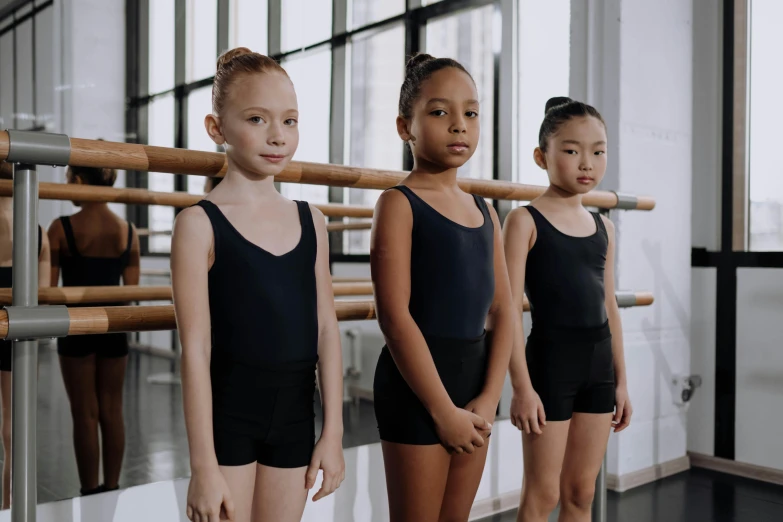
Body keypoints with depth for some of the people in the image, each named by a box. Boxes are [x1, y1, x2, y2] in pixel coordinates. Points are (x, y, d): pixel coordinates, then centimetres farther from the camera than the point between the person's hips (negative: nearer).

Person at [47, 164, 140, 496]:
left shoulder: (61, 228, -10)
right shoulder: (128, 231, 0)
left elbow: (48, 287, -10)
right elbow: (132, 289, 3)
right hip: (114, 327, 3)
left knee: (85, 415, 6)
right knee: (112, 412, 12)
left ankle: (90, 492, 15)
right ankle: (112, 488, 21)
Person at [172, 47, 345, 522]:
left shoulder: (310, 221, 3)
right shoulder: (201, 224, -9)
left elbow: (326, 330, 4)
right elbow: (196, 348, -11)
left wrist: (333, 431, 3)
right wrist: (204, 465, -11)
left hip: (295, 414, 4)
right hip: (227, 412, -4)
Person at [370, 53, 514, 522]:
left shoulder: (485, 212, 9)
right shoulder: (400, 204, -9)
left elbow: (502, 310, 7)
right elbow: (395, 316, -15)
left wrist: (489, 397, -4)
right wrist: (443, 409, -15)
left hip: (476, 377, 6)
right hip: (415, 382, -6)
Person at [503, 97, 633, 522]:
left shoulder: (603, 228, 10)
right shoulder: (525, 221, -7)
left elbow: (609, 307, 14)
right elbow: (509, 307, -12)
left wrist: (620, 380, 13)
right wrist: (521, 387, -16)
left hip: (599, 364, 6)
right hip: (550, 360, -5)